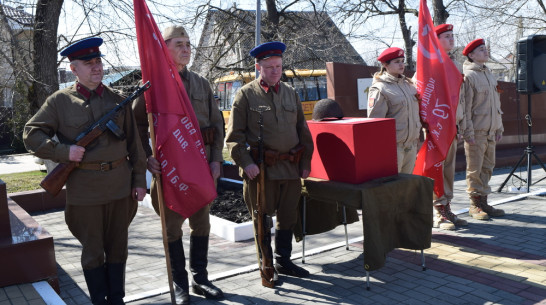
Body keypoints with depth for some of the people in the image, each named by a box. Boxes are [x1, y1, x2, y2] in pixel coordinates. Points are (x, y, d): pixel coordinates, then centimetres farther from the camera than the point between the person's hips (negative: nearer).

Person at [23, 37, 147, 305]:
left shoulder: (117, 100, 7)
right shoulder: (60, 101, 0)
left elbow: (134, 143, 8)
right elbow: (31, 134, 1)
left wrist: (139, 180, 5)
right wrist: (64, 151, -14)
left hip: (120, 186, 3)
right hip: (84, 189, -2)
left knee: (118, 247, 13)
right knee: (93, 251, 9)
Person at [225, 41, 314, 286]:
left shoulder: (291, 93, 13)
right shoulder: (246, 94, -2)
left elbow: (303, 130, 16)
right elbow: (234, 135, -6)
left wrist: (305, 162, 10)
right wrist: (246, 163, -16)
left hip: (291, 166, 5)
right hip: (260, 168, -5)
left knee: (288, 216, 13)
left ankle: (283, 261, 30)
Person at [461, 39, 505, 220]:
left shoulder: (488, 74, 17)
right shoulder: (468, 75, -10)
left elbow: (496, 102, 21)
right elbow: (465, 106, -14)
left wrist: (499, 127, 18)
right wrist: (468, 132, -17)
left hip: (490, 131, 8)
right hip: (476, 131, -8)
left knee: (487, 167, 12)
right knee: (475, 169, -1)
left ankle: (483, 202, 21)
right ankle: (475, 205, 9)